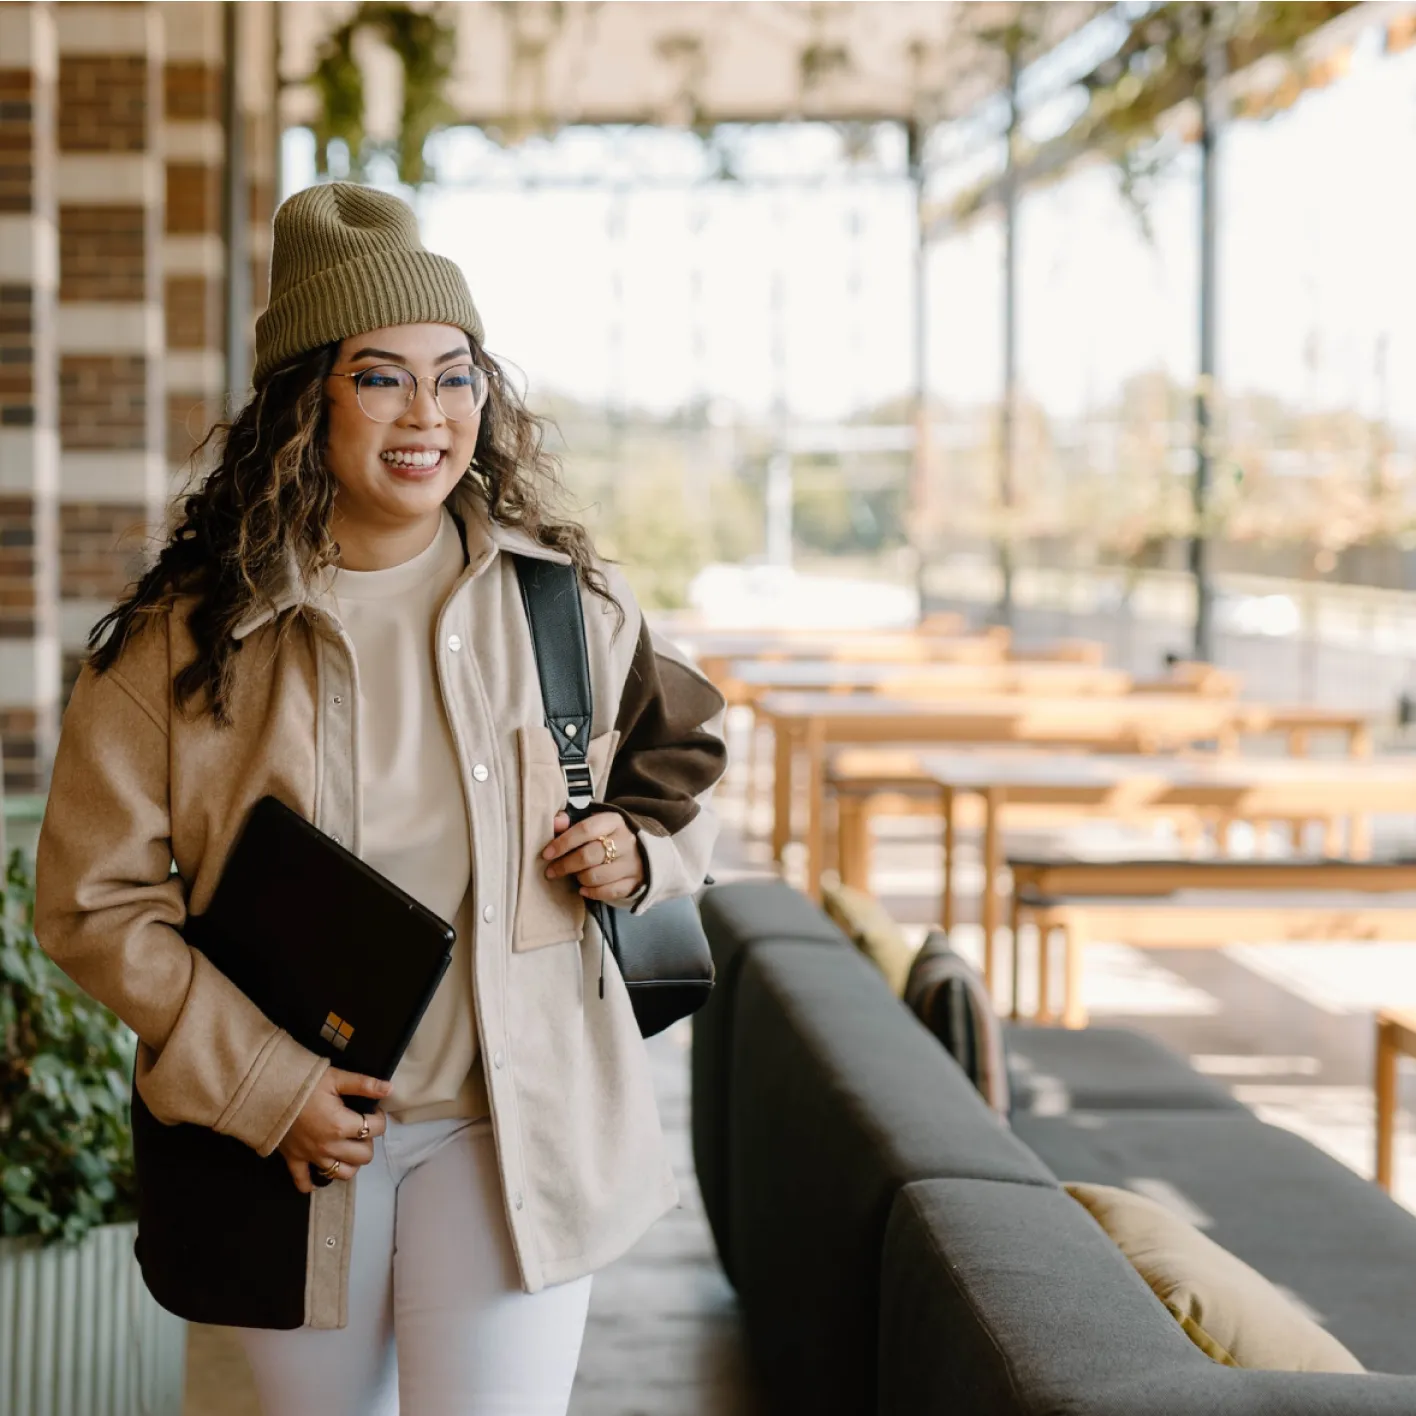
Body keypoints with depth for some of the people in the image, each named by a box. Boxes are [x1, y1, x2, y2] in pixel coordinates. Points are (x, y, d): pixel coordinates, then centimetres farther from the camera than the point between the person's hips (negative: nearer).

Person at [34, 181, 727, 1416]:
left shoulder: (567, 601, -1)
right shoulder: (184, 634, -7)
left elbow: (678, 766, 17)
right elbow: (97, 899, -4)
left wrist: (639, 849, -6)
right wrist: (259, 1081, -11)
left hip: (512, 1122, 0)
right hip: (295, 1129, 0)